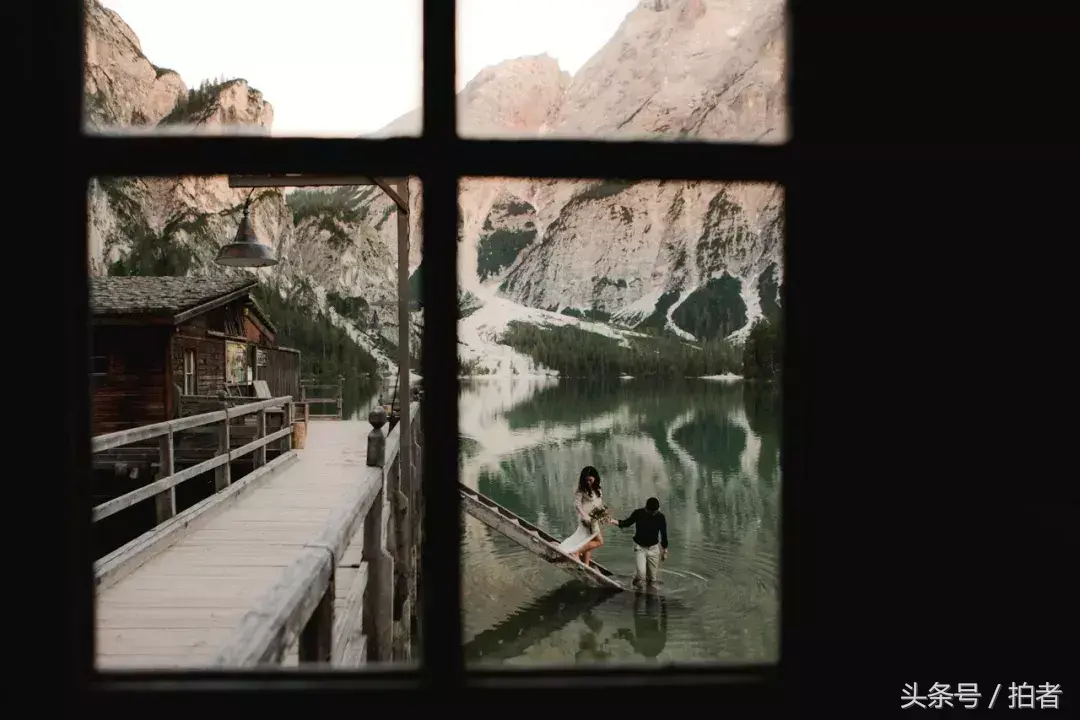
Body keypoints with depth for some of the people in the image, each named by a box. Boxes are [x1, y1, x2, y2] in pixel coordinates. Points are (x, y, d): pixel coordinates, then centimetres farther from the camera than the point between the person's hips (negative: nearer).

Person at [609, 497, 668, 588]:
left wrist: (665, 551, 5)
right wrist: (613, 521, -17)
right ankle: (638, 580, 16)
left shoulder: (660, 517, -11)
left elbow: (663, 534, 0)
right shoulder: (638, 513, -14)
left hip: (653, 549, 1)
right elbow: (627, 523, -2)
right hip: (639, 547, -1)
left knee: (652, 576, 6)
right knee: (641, 573, -15)